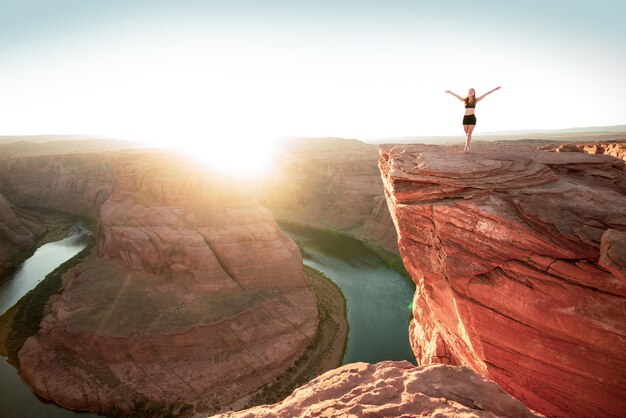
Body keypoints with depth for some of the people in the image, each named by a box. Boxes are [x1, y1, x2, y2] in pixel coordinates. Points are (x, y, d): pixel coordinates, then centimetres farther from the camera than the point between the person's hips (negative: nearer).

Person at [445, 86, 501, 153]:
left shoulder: (475, 100, 6)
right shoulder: (465, 100, 12)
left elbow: (485, 94, 4)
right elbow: (456, 95, 19)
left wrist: (494, 89, 2)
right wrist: (450, 92, 27)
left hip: (472, 117, -3)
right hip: (465, 118, 3)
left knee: (469, 133, -10)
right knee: (467, 134, 4)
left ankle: (466, 148, -15)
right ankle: (468, 148, 10)